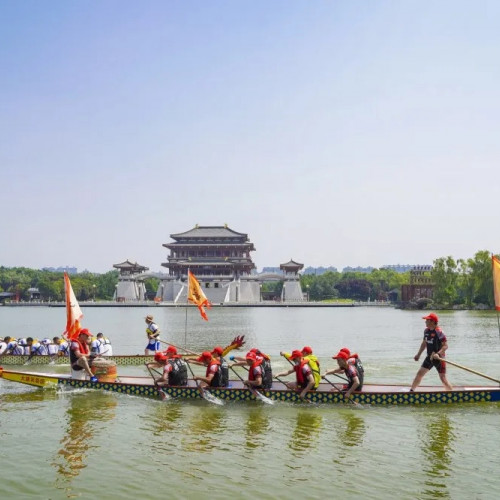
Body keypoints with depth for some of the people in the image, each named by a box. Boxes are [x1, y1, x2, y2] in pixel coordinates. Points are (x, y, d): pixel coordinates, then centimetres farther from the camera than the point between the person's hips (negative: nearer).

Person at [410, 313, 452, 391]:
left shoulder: (439, 332, -19)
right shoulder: (426, 331, 3)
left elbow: (445, 346, -20)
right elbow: (424, 343, 17)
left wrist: (438, 354, -33)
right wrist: (418, 354, 19)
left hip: (439, 358, -7)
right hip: (429, 357, 7)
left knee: (443, 378, -3)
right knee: (419, 373, 6)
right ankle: (411, 391, 15)